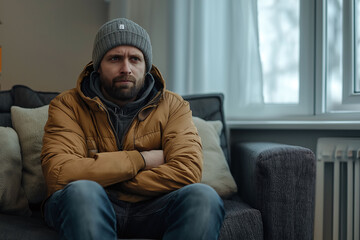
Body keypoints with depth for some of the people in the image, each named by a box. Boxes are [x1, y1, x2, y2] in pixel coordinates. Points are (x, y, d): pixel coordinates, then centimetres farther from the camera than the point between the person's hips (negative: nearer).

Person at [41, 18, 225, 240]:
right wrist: (141, 160, -13)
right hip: (92, 208, -1)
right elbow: (58, 174, -18)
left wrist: (105, 177, -13)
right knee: (82, 191, -35)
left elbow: (187, 172, -14)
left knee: (204, 196, -28)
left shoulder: (173, 106, 2)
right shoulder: (68, 106, -1)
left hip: (151, 209, 2)